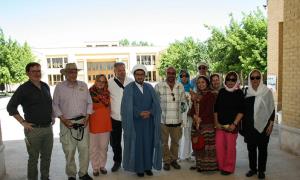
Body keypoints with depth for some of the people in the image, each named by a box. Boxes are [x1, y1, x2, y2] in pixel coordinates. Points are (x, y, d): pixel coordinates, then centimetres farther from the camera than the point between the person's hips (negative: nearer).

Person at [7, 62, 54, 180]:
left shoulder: (45, 86, 9)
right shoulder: (23, 88, -8)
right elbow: (11, 107, -9)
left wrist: (52, 116, 14)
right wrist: (23, 122, -11)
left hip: (48, 128, 5)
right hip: (34, 129, -5)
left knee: (47, 156, 16)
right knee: (33, 158, 6)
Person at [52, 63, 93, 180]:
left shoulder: (83, 85, 7)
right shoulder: (59, 87, 1)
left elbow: (89, 102, 9)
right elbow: (55, 104, 2)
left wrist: (87, 116, -1)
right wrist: (62, 119, -7)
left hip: (83, 122, 2)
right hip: (67, 122, -2)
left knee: (84, 149, 6)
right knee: (69, 151, 4)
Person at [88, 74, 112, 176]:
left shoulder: (107, 93, 5)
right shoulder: (90, 92, -7)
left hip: (105, 123, 3)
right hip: (93, 123, -3)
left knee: (103, 146, 11)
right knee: (93, 147, 7)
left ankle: (102, 166, 26)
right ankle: (95, 168, 21)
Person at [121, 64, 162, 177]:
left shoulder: (149, 87, 8)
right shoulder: (128, 88, -3)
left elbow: (156, 103, 2)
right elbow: (127, 107, -10)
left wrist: (149, 112, -15)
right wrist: (140, 113, -19)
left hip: (149, 121, 3)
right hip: (135, 121, -3)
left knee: (148, 143, 8)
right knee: (137, 144, 3)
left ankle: (148, 166, 21)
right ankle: (138, 168, 16)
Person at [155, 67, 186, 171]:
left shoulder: (180, 86, 5)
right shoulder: (159, 86, -6)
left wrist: (180, 112, 9)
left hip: (177, 120, 3)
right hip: (163, 119, -3)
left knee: (175, 141, 14)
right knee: (164, 142, 9)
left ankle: (174, 159, 32)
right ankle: (166, 161, 25)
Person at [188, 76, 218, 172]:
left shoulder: (211, 95, -4)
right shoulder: (197, 96, 16)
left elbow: (209, 110, -11)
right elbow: (192, 110, 12)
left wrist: (200, 119, -13)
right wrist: (194, 116, -7)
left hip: (207, 124, -6)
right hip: (196, 124, 6)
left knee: (207, 145, -5)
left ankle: (208, 165, 5)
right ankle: (199, 164, 20)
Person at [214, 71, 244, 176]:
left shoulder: (239, 93, -1)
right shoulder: (221, 92, 7)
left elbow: (241, 111, -5)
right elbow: (216, 109, 10)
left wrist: (234, 124, -12)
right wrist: (216, 122, 3)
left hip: (232, 125, -3)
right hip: (220, 125, 3)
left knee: (230, 147, 4)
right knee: (219, 145, 3)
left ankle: (229, 168, 21)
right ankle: (221, 166, 22)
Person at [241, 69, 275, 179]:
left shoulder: (267, 91, -4)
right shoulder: (246, 92, 5)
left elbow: (272, 109, -3)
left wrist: (271, 124, -8)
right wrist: (243, 125, 8)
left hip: (263, 125, -3)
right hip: (249, 126, 3)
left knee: (262, 148, 7)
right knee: (251, 148, 9)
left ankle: (261, 170, 19)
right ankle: (253, 168, 23)